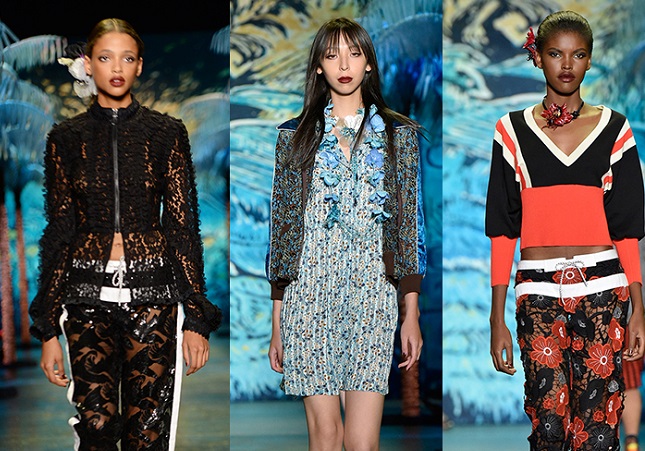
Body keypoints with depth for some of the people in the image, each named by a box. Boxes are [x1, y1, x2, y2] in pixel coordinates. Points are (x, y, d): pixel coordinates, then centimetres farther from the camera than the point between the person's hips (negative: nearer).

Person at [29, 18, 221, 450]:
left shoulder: (166, 133, 2)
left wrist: (197, 318, -2)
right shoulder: (67, 137, 5)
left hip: (151, 293, -1)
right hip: (88, 295, 1)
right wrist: (49, 329, 3)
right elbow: (58, 233, 6)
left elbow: (183, 226, 2)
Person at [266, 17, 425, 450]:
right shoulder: (296, 135, 9)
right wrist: (277, 323, 5)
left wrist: (412, 314, 0)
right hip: (309, 290, 1)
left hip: (373, 291, -1)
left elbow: (411, 223, 6)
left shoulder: (399, 133, 8)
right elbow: (282, 224, 8)